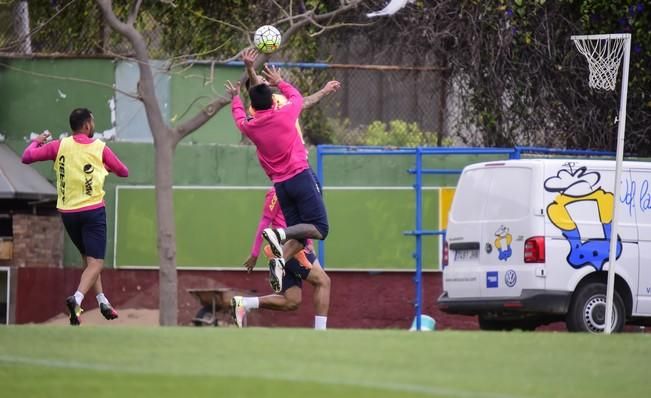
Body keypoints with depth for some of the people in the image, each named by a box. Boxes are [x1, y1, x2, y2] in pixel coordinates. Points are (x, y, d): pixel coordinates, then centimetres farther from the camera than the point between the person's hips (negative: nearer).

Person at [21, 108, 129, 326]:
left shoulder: (60, 146, -1)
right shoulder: (100, 148, -4)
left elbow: (27, 157, -5)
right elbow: (123, 172, 8)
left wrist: (36, 142, 14)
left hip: (67, 213, 4)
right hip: (92, 210, -4)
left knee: (88, 258, 22)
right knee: (95, 263, -7)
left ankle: (102, 301, 21)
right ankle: (77, 299, -31)